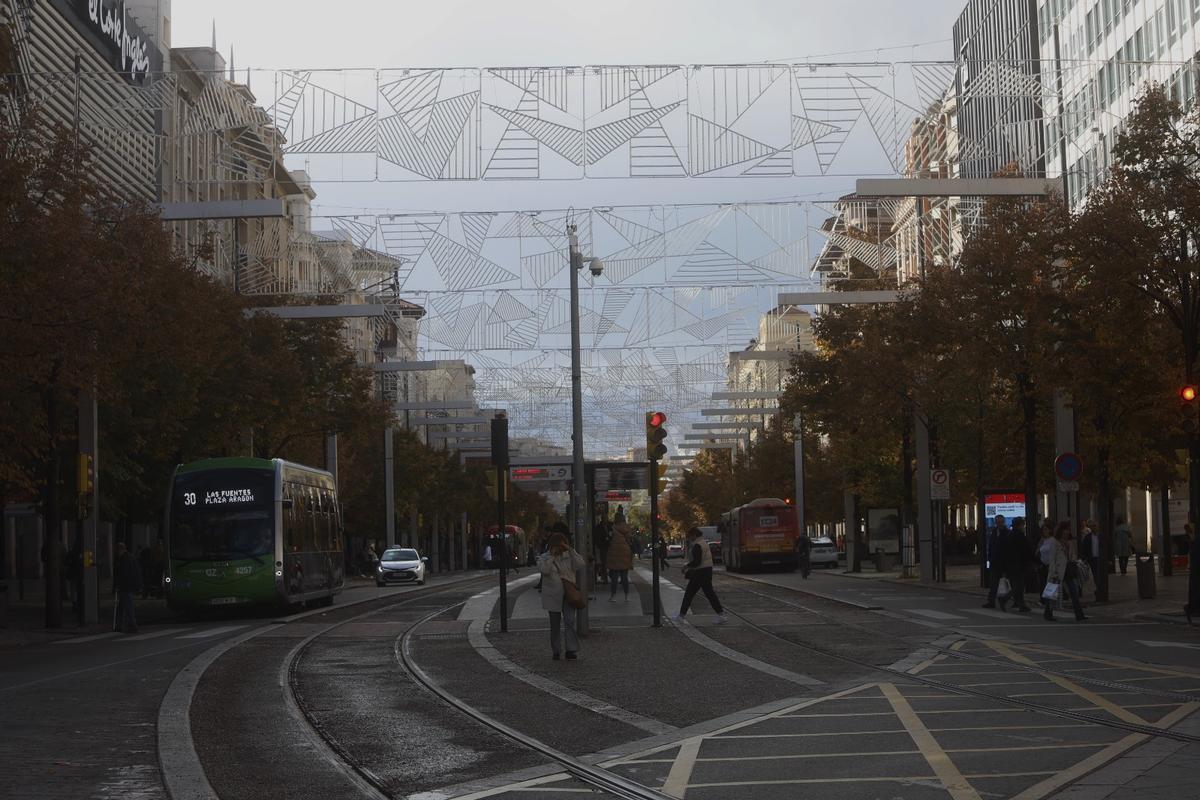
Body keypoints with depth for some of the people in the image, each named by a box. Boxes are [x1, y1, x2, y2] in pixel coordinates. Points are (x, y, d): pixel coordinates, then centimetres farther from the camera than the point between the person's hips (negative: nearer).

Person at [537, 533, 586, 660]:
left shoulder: (569, 555, 5)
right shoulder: (545, 557, 0)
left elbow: (580, 565, -11)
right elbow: (544, 570, -19)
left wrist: (571, 550, -15)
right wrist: (552, 556, -17)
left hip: (568, 594, 0)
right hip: (553, 595, 0)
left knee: (570, 621, -11)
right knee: (555, 624, 7)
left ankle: (572, 650, -10)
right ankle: (556, 651, 17)